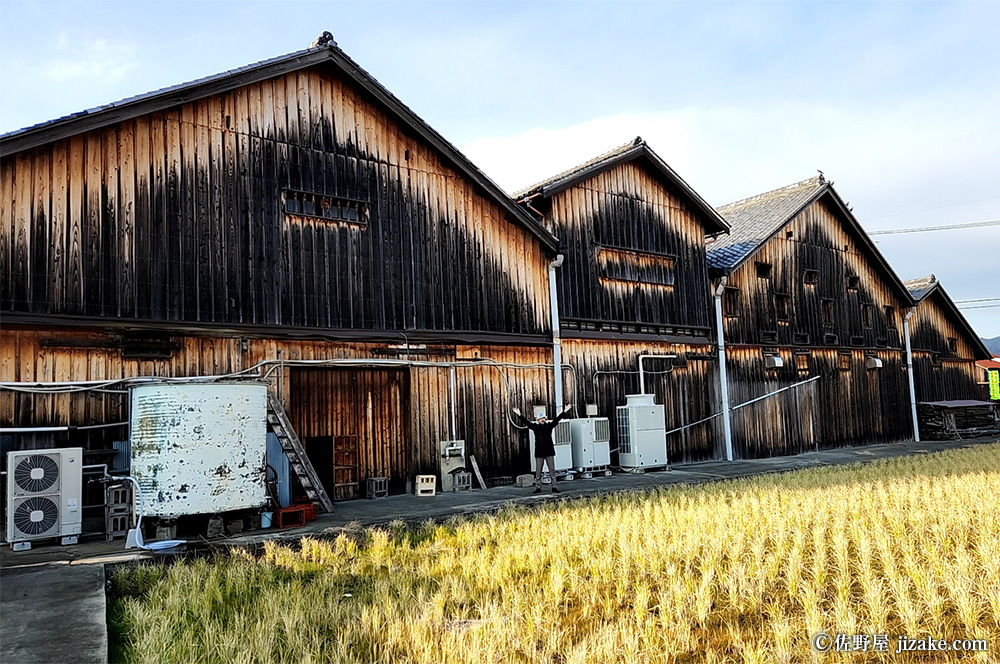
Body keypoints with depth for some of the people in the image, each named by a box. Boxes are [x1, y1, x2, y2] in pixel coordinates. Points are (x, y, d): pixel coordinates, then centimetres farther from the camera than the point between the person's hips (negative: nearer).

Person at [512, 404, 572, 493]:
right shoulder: (535, 426, 4)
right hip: (539, 452, -1)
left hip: (549, 452, 1)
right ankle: (538, 488, 9)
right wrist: (519, 415, -11)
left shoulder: (549, 425, 6)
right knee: (538, 471, 3)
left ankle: (554, 487, 9)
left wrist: (565, 412, -2)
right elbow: (526, 422, -2)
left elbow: (557, 419, 3)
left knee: (552, 470, 4)